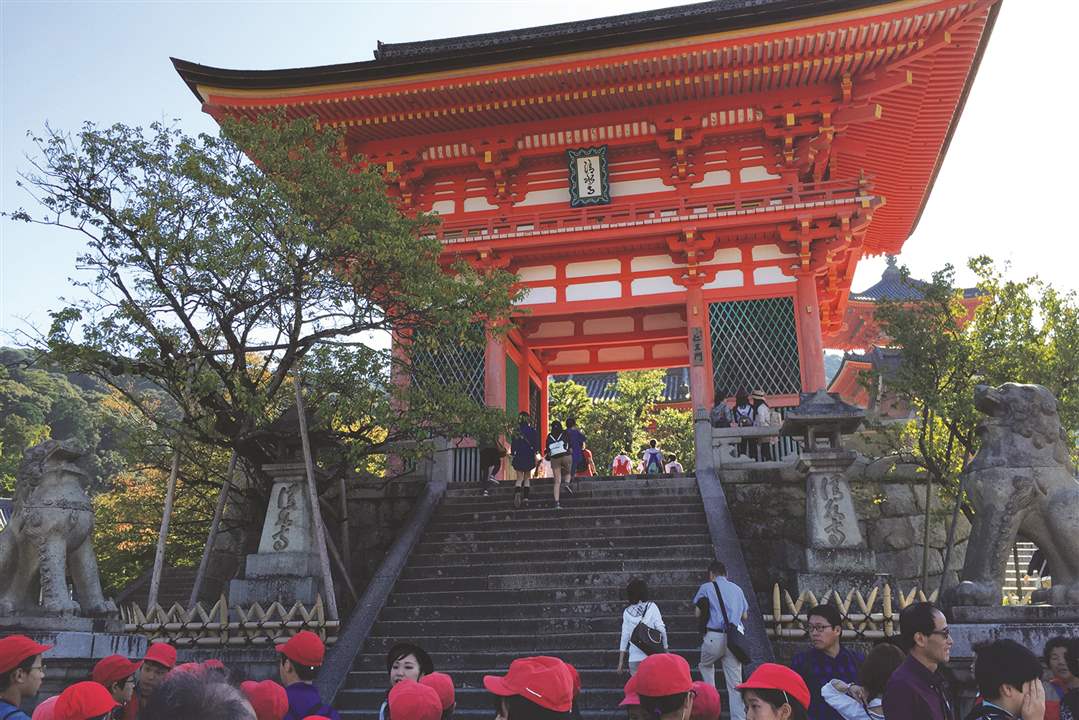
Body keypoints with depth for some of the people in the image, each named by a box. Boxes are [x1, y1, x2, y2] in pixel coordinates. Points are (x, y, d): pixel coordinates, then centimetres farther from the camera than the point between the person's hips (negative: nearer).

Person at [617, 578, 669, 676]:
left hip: (634, 658, 2)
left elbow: (625, 636, 4)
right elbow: (661, 629, -7)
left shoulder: (627, 612, 4)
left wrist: (621, 661, 8)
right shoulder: (651, 607, -2)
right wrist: (665, 647, 3)